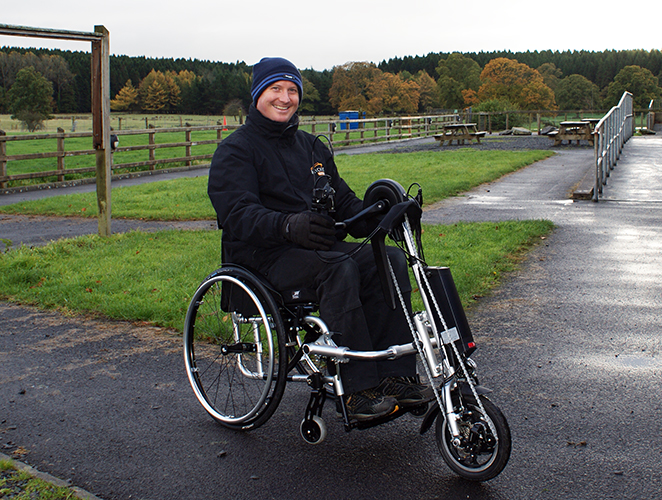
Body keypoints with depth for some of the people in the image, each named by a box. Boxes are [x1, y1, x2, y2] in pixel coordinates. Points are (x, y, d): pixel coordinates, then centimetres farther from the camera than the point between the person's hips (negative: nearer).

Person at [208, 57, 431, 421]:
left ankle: (395, 376, -19)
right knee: (339, 267, -34)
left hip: (316, 244, 6)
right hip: (263, 255, -6)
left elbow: (342, 200, 17)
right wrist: (288, 225, -37)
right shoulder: (236, 149, 0)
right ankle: (358, 389, -33)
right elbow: (236, 213, -17)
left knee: (390, 258, -18)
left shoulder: (311, 146, 23)